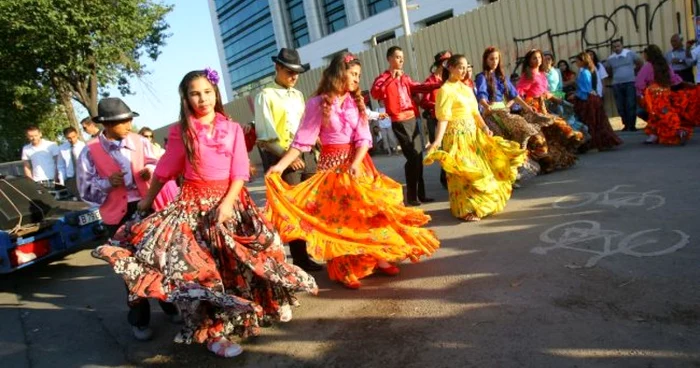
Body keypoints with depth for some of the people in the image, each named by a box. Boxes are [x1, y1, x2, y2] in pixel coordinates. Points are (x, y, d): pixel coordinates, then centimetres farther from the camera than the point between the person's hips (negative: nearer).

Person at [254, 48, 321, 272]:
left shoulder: (298, 95, 17)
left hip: (306, 155, 6)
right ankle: (300, 259, 6)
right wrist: (287, 156, -14)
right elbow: (265, 135, -9)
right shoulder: (265, 96, -3)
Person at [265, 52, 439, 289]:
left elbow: (364, 138, -4)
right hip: (332, 164, -4)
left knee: (368, 211, 5)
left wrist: (355, 163, -20)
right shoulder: (318, 104, -8)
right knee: (338, 216, 1)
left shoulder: (356, 102, 4)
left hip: (358, 163, 4)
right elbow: (303, 140, -12)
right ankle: (344, 270, 9)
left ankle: (378, 259, 17)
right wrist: (280, 166, -21)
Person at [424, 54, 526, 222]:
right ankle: (465, 210, 7)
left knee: (478, 169, 13)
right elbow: (443, 118, -19)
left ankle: (478, 205, 27)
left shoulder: (466, 88, 13)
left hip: (472, 133, 8)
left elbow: (475, 112, 13)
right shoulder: (445, 90, -11)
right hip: (457, 135, -8)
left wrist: (484, 128, 0)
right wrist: (438, 140, -29)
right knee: (463, 172, -3)